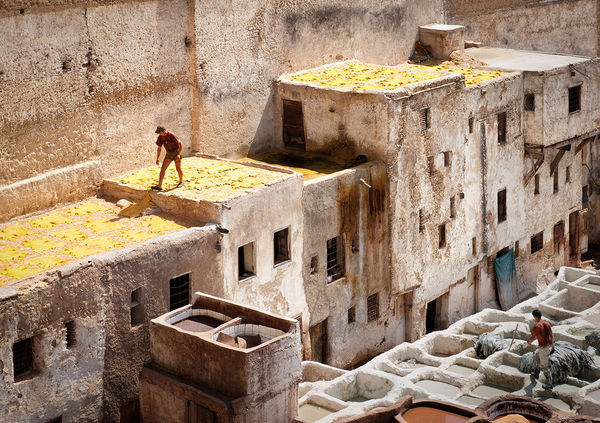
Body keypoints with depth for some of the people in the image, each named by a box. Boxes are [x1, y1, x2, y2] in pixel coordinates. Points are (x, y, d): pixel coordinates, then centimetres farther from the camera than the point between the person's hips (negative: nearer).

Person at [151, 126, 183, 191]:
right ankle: (159, 186, -13)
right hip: (169, 154, 5)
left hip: (176, 153, -5)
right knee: (163, 169, -8)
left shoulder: (172, 135, -26)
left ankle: (181, 182, 33)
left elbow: (180, 144, -20)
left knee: (178, 169, 5)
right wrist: (157, 159, 1)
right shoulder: (160, 137, -8)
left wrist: (179, 154, -27)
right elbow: (159, 148, 3)